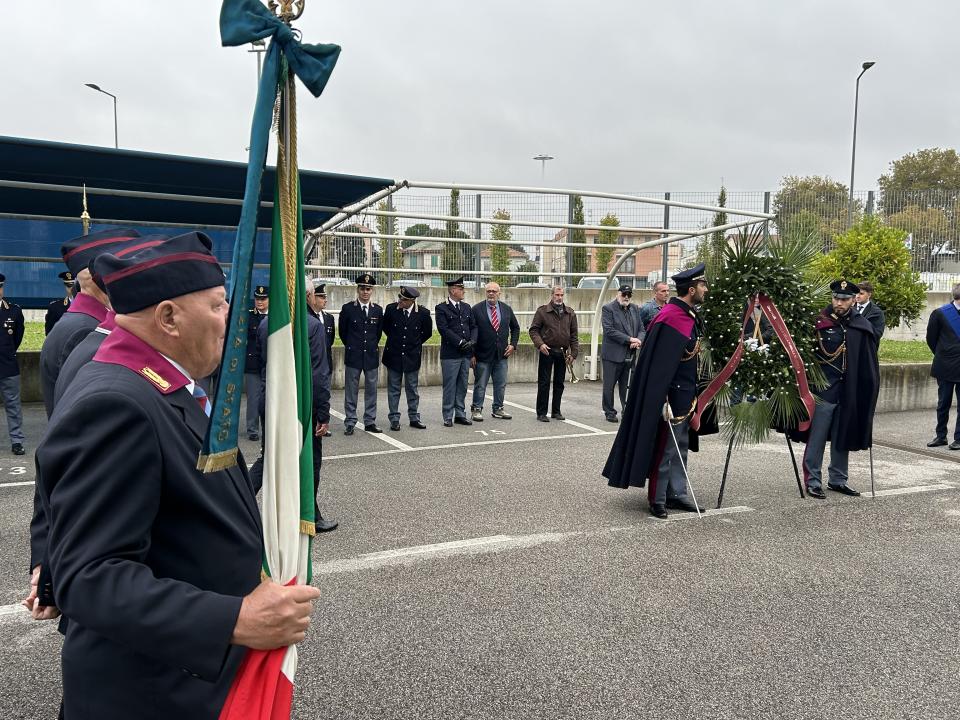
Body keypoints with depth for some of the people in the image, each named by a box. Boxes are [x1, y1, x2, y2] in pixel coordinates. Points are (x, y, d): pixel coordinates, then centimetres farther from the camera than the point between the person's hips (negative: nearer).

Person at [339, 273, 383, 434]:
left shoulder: (378, 310, 4)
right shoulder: (348, 309, -3)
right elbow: (342, 331, 8)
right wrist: (351, 346, 12)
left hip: (372, 355, 2)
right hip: (353, 355, -2)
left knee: (371, 390, 7)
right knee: (351, 390, 3)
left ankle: (370, 422, 17)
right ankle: (350, 423, 10)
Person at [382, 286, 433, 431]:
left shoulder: (423, 313, -10)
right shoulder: (391, 309, -9)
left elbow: (427, 332, 8)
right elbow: (385, 326, 11)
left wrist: (416, 343, 7)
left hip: (412, 356, 0)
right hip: (393, 355, 0)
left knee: (413, 389, 10)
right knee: (393, 389, 6)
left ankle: (414, 418, 21)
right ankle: (394, 419, 14)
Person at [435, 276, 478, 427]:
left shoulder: (467, 307, 15)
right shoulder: (441, 308, -5)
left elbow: (473, 326, 14)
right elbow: (443, 329, -14)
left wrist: (472, 341, -5)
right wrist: (460, 342, -16)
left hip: (466, 354, 6)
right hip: (450, 354, -6)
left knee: (462, 386, 10)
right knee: (449, 386, -1)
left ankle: (460, 414, 18)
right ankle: (448, 417, 6)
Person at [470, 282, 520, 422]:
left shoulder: (507, 309, 7)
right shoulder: (477, 309, -6)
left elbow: (515, 328, 18)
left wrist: (513, 344, 5)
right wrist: (472, 354, -10)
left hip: (502, 354, 4)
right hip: (483, 355, -4)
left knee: (501, 384, 11)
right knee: (480, 385, 3)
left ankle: (498, 409, 23)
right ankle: (477, 409, 14)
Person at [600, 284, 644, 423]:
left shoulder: (635, 309, 15)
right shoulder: (608, 308, -4)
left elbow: (642, 329, 12)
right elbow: (610, 330, -14)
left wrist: (639, 340, -10)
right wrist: (630, 339, -16)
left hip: (630, 355, 4)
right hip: (613, 354, -4)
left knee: (625, 386, 8)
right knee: (609, 385, 3)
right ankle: (609, 412, 13)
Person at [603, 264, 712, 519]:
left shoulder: (689, 315, 9)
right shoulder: (671, 318, -21)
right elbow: (660, 364, -24)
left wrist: (693, 393, 18)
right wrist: (664, 400, -24)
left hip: (686, 394, 10)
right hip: (671, 395, -9)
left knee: (680, 447, 15)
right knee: (665, 447, 0)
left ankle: (677, 494, 25)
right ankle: (657, 499, 12)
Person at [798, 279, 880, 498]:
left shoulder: (862, 327, 5)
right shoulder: (819, 323, -6)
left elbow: (870, 365, 9)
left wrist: (869, 392, 4)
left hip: (849, 393, 4)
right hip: (823, 391, -4)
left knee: (843, 439, 13)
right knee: (817, 439, 1)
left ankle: (838, 480, 26)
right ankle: (813, 481, 10)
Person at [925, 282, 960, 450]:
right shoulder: (940, 314, -4)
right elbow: (931, 339, 5)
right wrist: (942, 356, 8)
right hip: (945, 367, -1)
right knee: (943, 403, 10)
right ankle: (941, 436, 20)